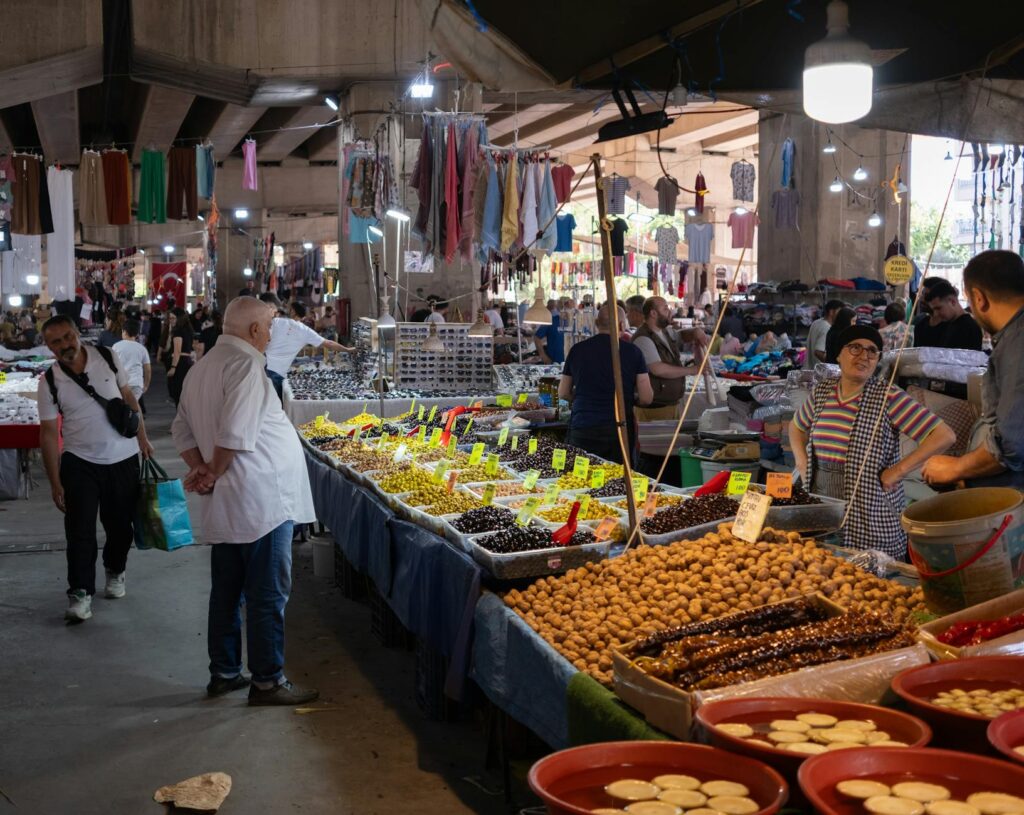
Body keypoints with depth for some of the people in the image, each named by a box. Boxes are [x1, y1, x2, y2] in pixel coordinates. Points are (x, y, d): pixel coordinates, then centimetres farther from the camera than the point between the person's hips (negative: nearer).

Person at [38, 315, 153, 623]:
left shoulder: (108, 357, -6)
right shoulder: (50, 382, -9)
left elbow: (128, 397, 8)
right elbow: (49, 432, -6)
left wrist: (142, 438, 7)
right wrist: (55, 482, -7)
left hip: (123, 458, 2)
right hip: (80, 463, -2)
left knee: (120, 525, 12)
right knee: (80, 531, -6)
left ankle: (115, 572, 35)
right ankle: (80, 593, 2)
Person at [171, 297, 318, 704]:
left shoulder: (202, 367, 14)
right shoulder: (245, 364, -15)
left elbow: (182, 429, 15)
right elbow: (235, 434, -24)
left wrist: (200, 470, 3)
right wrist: (213, 474, -10)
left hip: (225, 503, 9)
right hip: (262, 499, -9)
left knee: (227, 590, 16)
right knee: (268, 594, -1)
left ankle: (224, 673, 25)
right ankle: (267, 681, 5)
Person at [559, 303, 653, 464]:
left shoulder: (577, 350, 5)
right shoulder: (632, 351, -1)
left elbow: (563, 393, 14)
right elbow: (646, 398, -2)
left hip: (581, 428, 1)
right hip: (620, 430, -1)